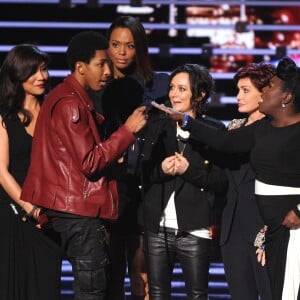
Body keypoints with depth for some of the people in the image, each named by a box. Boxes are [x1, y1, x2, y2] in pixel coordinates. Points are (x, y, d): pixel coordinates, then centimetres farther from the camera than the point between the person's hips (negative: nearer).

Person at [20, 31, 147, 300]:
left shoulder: (74, 99, 17)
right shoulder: (70, 103, -16)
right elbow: (90, 162, -20)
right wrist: (127, 130, -17)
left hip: (75, 206, 10)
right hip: (78, 208, -10)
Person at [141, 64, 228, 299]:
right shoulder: (157, 125, 11)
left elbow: (222, 181, -4)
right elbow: (141, 171, 8)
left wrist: (189, 170, -16)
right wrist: (160, 169, -12)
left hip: (194, 231, -3)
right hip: (157, 228, 3)